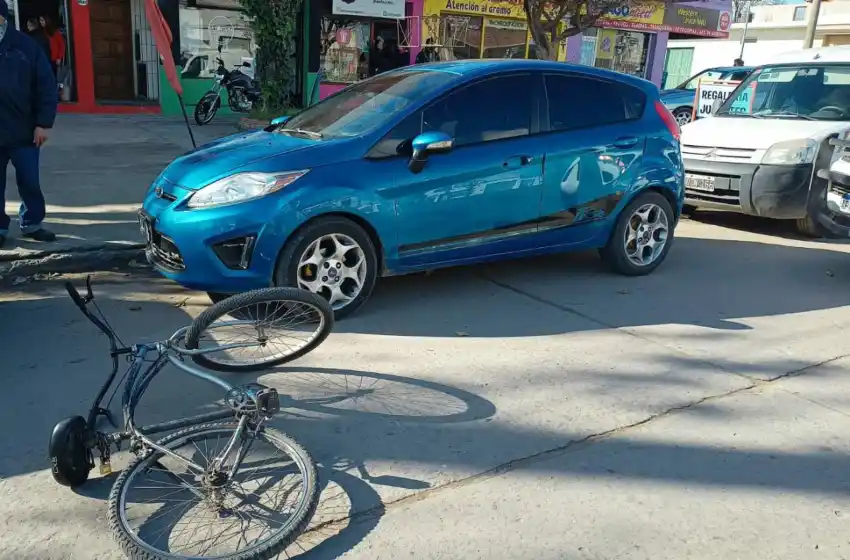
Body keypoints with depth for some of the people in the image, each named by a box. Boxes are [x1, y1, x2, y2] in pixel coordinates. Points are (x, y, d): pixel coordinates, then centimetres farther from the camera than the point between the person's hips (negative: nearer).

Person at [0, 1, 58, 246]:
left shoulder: (25, 45, -3)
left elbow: (46, 85, -2)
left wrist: (43, 123, -7)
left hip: (24, 131, 0)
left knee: (30, 182, 9)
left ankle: (31, 223, 26)